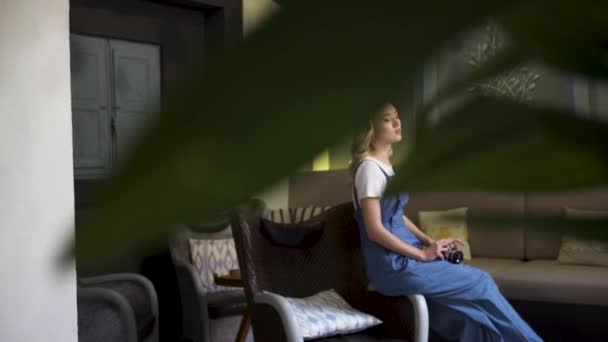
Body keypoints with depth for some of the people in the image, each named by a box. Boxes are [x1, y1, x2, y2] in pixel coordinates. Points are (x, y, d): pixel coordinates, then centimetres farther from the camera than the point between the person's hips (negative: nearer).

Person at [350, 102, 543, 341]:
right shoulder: (370, 168, -15)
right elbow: (375, 230, -19)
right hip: (392, 266, -9)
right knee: (480, 281, -4)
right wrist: (422, 254, -14)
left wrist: (430, 242, 6)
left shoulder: (384, 166, 14)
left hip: (403, 256, 9)